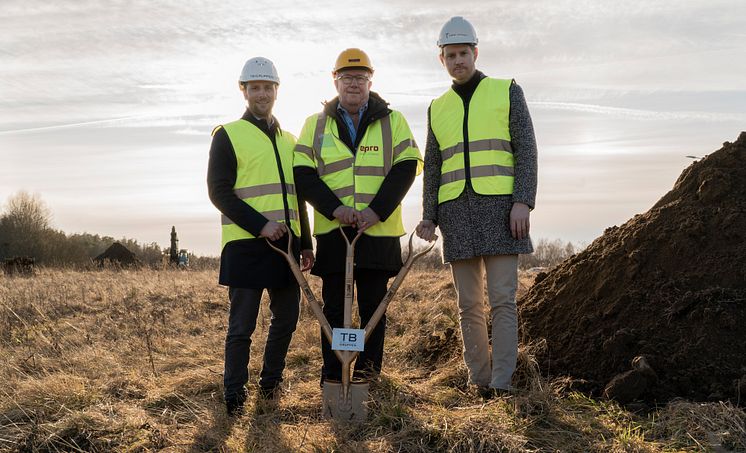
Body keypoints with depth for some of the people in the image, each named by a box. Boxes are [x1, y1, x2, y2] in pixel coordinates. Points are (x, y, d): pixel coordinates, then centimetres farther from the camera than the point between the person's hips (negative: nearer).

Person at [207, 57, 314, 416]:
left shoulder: (289, 140, 18)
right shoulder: (228, 135, 0)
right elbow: (219, 192, -8)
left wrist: (306, 243, 16)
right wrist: (261, 225, -17)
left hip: (286, 243, 6)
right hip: (246, 245, -6)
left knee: (287, 318, 11)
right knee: (242, 325, -1)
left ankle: (270, 382, 29)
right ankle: (234, 396, 12)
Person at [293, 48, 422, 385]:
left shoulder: (393, 121, 9)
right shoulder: (316, 124, 11)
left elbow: (406, 166, -1)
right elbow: (302, 173, 2)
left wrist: (377, 210, -14)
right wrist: (334, 208, -13)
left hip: (379, 231, 0)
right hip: (332, 230, 1)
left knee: (373, 306, 6)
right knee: (333, 307, 6)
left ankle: (368, 372, 18)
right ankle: (331, 376, 15)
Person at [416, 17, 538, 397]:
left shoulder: (507, 91, 7)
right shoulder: (438, 108, 17)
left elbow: (526, 150, 0)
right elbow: (433, 168, 15)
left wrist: (523, 201, -12)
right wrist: (429, 217, 4)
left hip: (499, 206, -3)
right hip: (456, 211, 3)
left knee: (502, 298, -8)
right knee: (469, 304, 4)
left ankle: (501, 384, -7)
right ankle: (478, 382, 12)